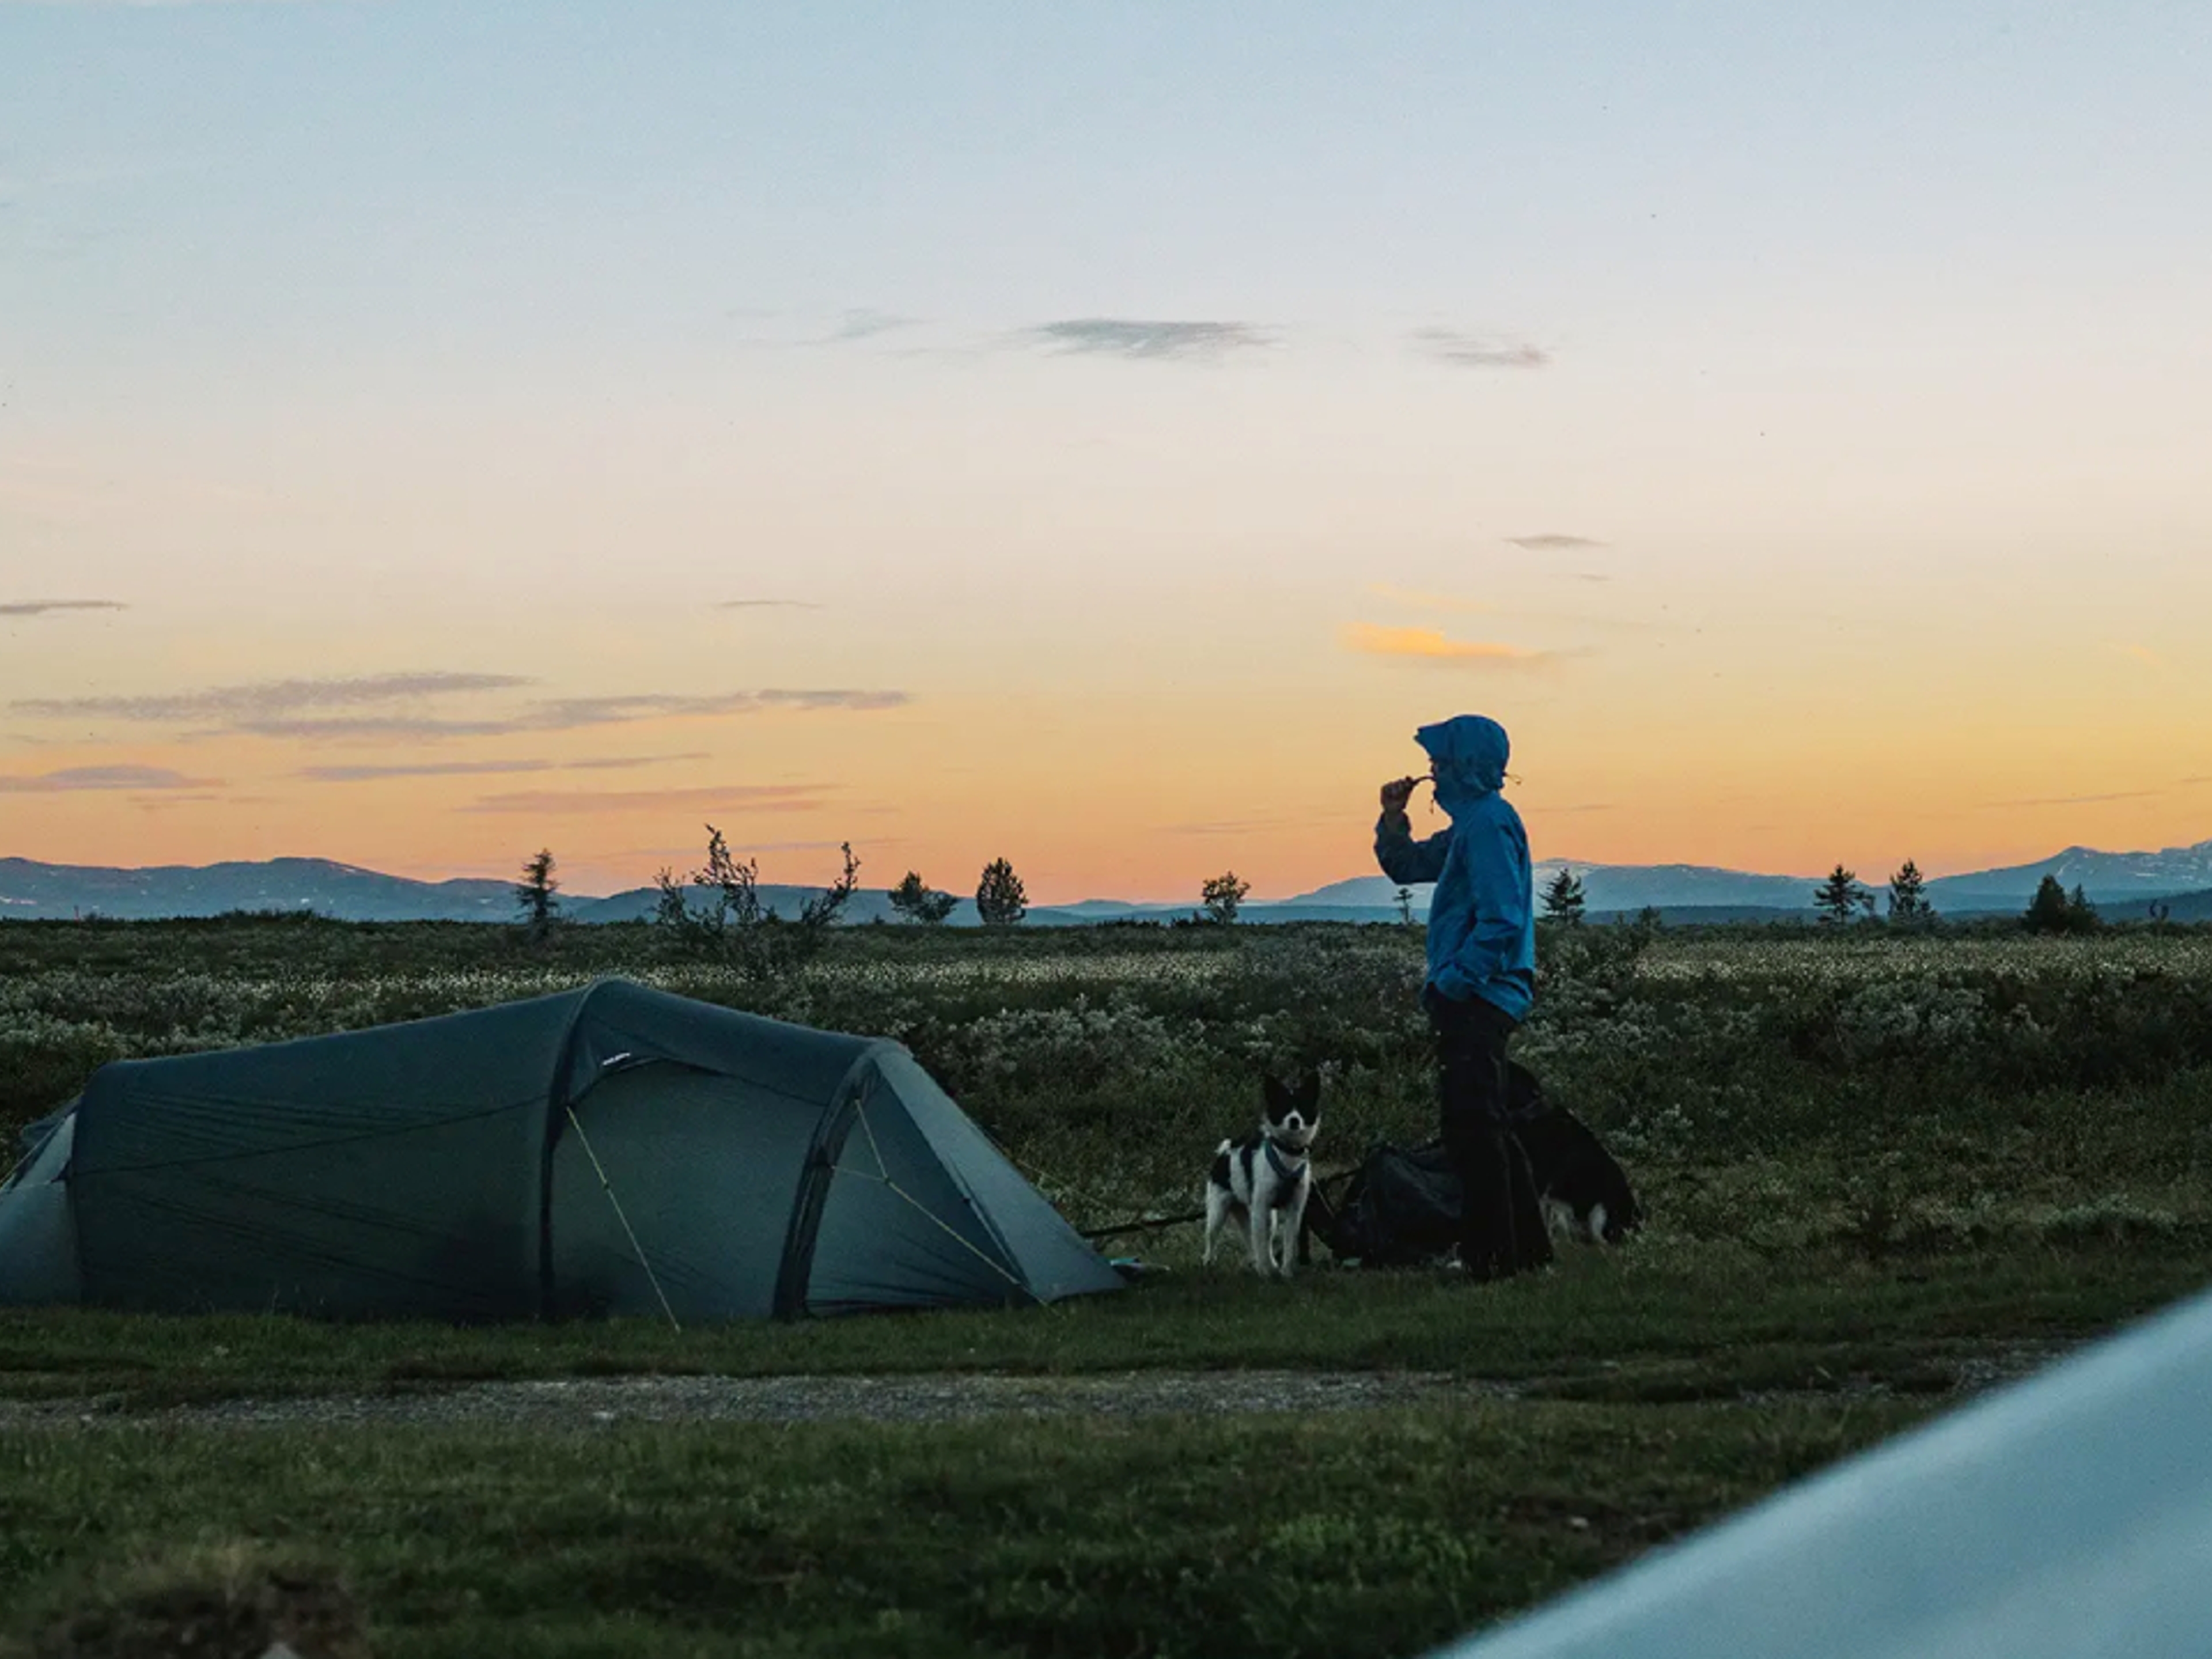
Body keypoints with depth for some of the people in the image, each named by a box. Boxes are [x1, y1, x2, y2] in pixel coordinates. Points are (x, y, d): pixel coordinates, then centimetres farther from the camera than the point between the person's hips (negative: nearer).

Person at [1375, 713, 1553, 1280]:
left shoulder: (1490, 824, -15)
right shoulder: (1471, 824, 17)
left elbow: (1502, 921, -23)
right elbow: (1404, 866, 29)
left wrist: (1450, 982, -20)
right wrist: (1393, 818, 13)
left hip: (1477, 1000, -11)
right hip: (1477, 1000, 11)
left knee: (1473, 1130, -9)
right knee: (1487, 1129, 15)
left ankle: (1492, 1256, -8)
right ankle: (1525, 1248, 21)